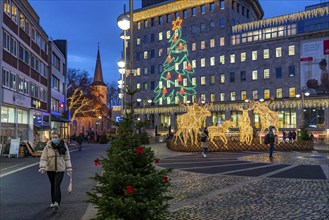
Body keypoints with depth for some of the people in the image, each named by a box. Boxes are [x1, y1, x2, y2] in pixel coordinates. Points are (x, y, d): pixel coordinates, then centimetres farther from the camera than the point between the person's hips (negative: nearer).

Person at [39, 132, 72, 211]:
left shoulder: (63, 146, -3)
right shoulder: (48, 146, -7)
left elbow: (67, 158, 5)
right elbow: (43, 158, -9)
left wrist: (69, 168, 5)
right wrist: (42, 167, -23)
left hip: (60, 169, -1)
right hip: (50, 169, 2)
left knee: (57, 185, -13)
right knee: (52, 186, 14)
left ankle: (57, 202, -17)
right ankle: (53, 202, 27)